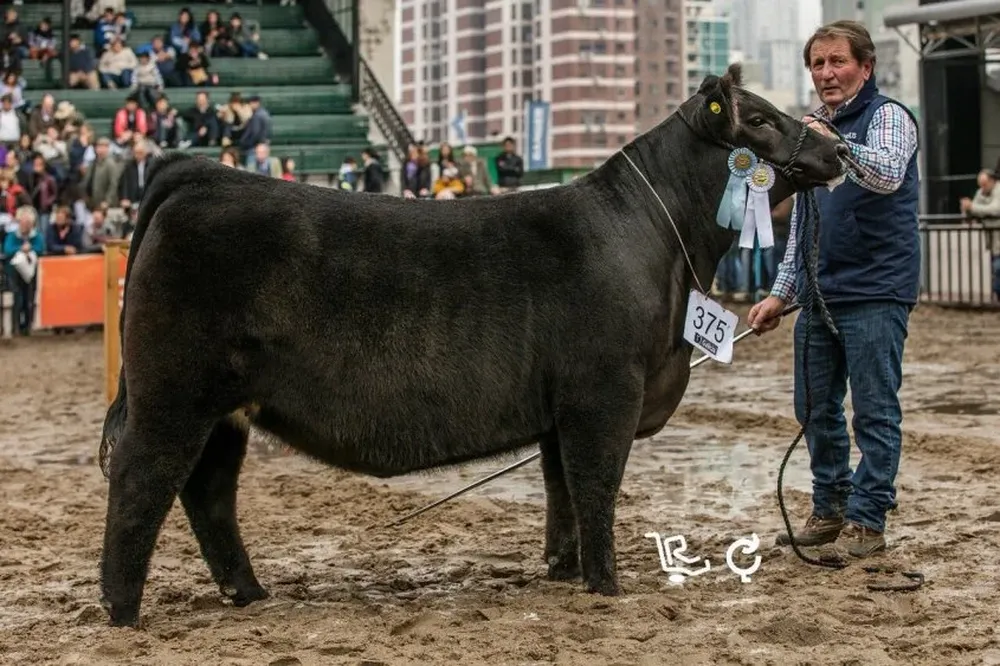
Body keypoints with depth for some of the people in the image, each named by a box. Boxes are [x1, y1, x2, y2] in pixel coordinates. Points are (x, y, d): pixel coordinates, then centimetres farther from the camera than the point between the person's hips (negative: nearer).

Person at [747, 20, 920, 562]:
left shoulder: (887, 117, -3)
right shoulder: (812, 129, 18)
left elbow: (889, 175, -26)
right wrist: (780, 294, 17)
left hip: (875, 295, -7)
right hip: (819, 295, 7)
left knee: (874, 412, -4)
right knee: (816, 410, 11)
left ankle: (867, 522, 1)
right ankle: (830, 511, 23)